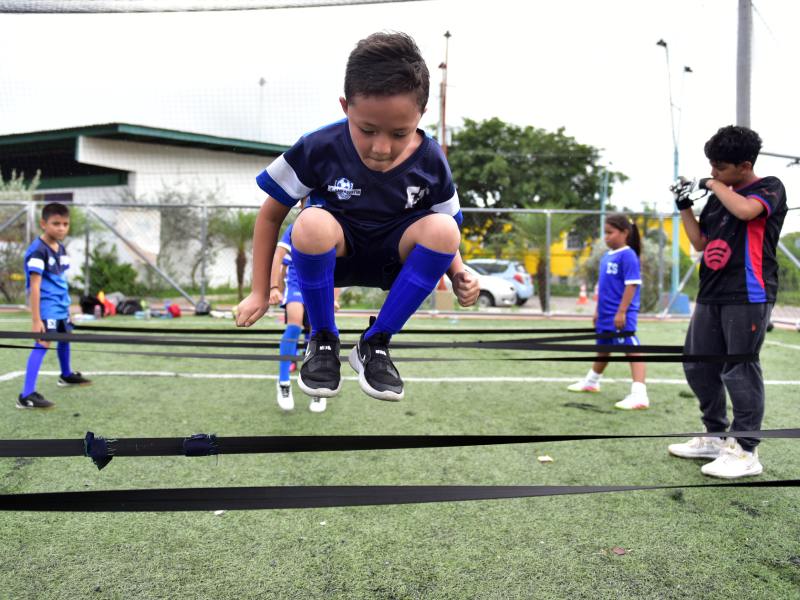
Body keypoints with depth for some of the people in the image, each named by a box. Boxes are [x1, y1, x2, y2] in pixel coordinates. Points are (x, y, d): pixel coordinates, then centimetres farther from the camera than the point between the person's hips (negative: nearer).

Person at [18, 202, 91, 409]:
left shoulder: (61, 248, 7)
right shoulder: (37, 250, -18)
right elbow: (34, 286, -23)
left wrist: (66, 307, 19)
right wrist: (35, 319, -26)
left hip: (60, 305, 9)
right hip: (46, 306, -9)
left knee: (65, 337, 26)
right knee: (43, 343, -19)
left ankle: (66, 375, 51)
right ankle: (26, 396, -23)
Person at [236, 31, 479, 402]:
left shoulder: (430, 162, -16)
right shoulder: (319, 149, -22)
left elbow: (444, 239, -2)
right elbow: (270, 215, -9)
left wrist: (458, 275, -25)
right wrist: (260, 292, -8)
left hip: (394, 258, 2)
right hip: (333, 254, -1)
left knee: (442, 228, -31)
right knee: (313, 223, -37)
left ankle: (375, 344, -15)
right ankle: (323, 340, -12)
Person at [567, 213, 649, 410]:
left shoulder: (627, 255, -15)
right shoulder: (606, 257, 12)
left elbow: (632, 285, -20)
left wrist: (621, 312, -23)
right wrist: (598, 310, 20)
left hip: (620, 315, -9)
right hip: (605, 314, 9)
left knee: (632, 350, -12)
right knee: (603, 349, 25)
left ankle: (639, 395, -17)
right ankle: (591, 382, 44)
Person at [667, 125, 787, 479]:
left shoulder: (769, 187, -3)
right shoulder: (718, 198, 16)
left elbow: (745, 210, -25)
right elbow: (700, 243, 19)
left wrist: (715, 185, -10)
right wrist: (685, 208, 9)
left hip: (748, 296, -8)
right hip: (711, 295, 8)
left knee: (739, 371, -8)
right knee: (698, 366, 11)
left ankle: (746, 452, 1)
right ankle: (715, 437, 25)